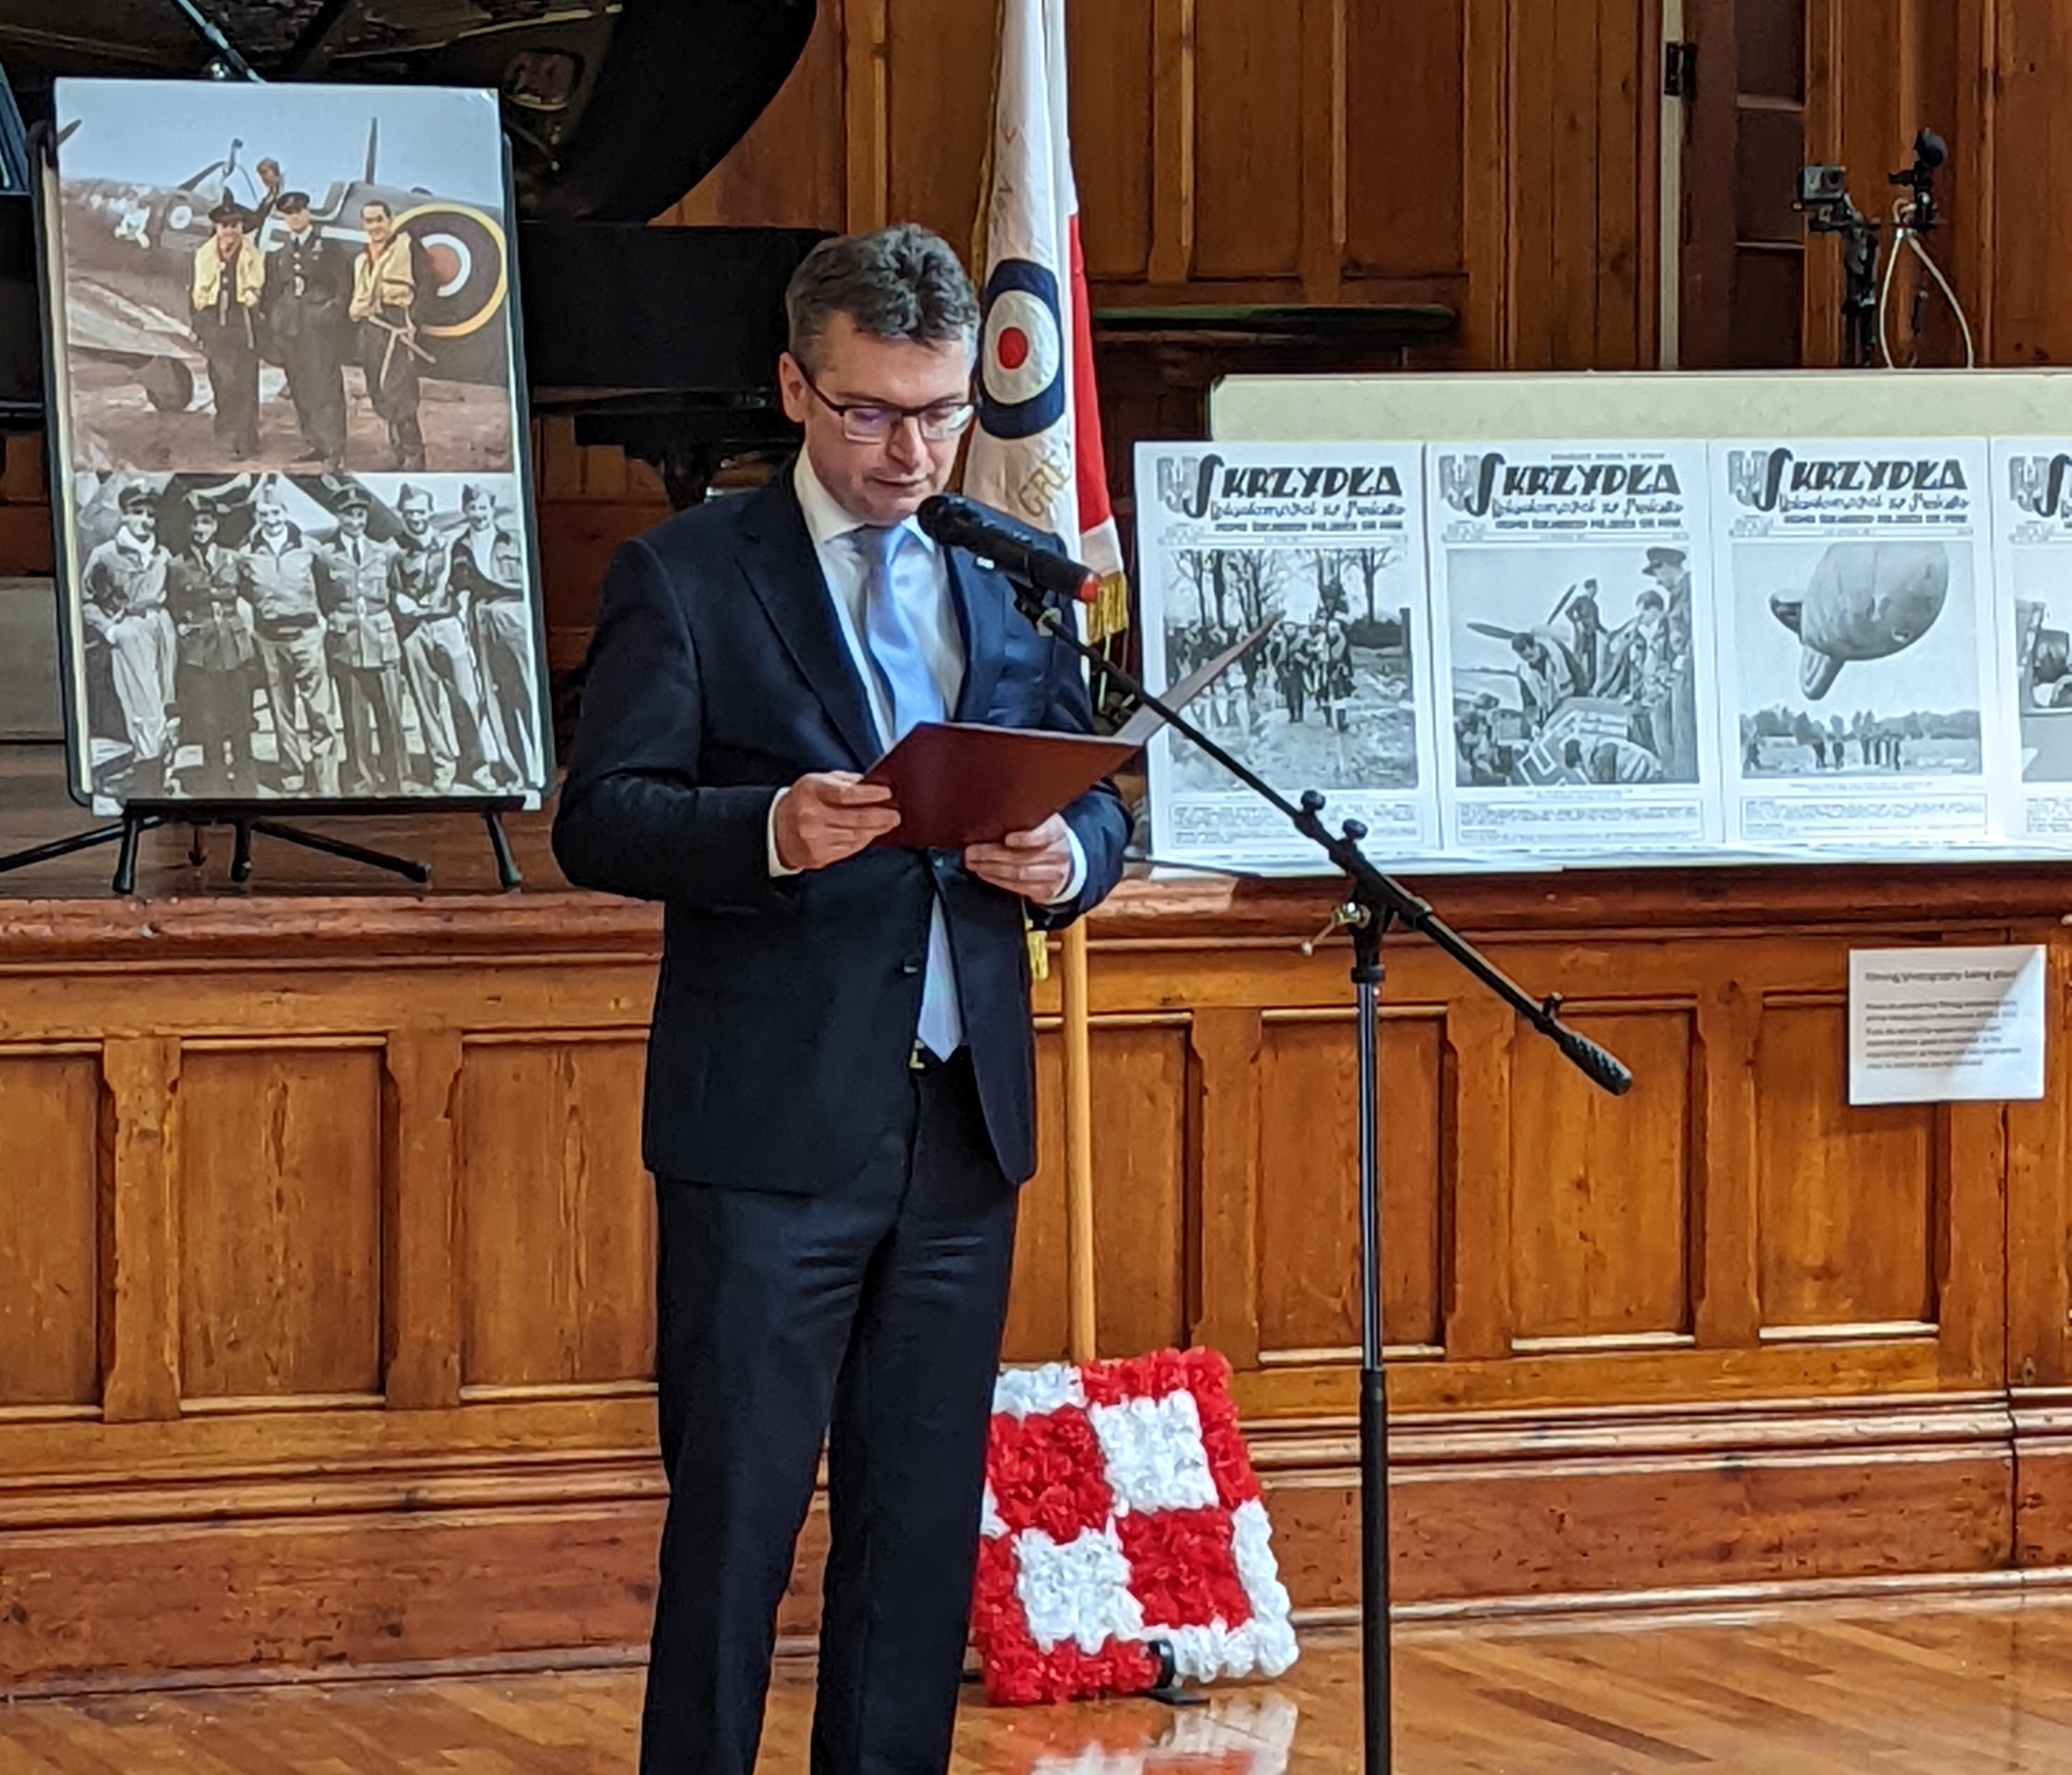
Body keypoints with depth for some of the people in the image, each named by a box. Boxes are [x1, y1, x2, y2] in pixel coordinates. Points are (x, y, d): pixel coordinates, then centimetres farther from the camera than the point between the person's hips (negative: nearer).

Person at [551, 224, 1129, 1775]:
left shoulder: (1015, 583, 14)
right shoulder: (686, 580, 0)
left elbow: (1096, 802, 15)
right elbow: (598, 819, -7)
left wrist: (1064, 859, -8)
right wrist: (770, 831, -25)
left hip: (961, 1123, 5)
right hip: (770, 1126, -5)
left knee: (927, 1514, 8)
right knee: (736, 1513, -2)